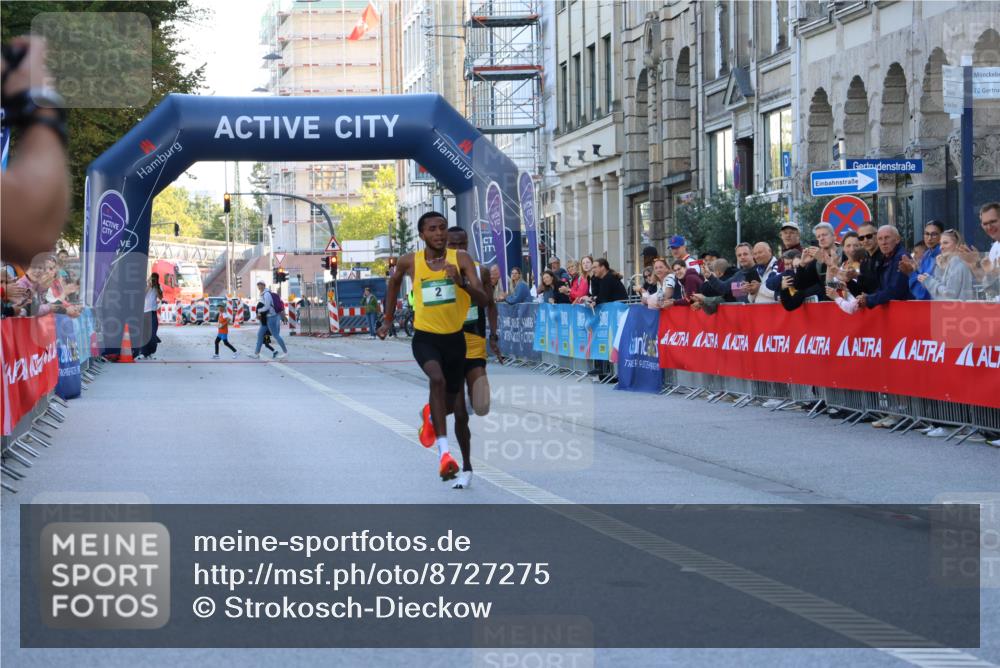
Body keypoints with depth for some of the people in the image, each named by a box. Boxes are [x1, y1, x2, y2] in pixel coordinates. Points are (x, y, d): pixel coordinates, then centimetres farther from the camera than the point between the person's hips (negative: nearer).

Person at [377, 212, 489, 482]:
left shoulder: (461, 259, -11)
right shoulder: (410, 262, -8)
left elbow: (483, 300, -18)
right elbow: (394, 280, 16)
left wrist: (461, 282, -36)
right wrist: (387, 320, 20)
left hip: (455, 338, 2)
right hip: (425, 338, -2)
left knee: (450, 401, 16)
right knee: (437, 378, -33)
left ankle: (429, 415, 56)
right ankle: (444, 451, -36)